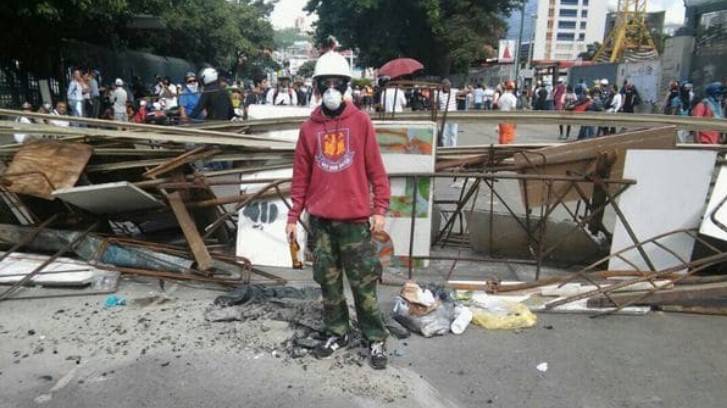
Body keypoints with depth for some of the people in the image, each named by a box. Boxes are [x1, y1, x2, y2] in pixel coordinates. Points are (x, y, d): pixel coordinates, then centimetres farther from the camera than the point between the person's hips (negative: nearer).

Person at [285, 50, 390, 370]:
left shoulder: (360, 121, -1)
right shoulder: (309, 127, 6)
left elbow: (375, 168, -1)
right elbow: (301, 175, 8)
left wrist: (380, 209, -8)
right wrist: (293, 216, 7)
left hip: (355, 218, -3)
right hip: (320, 219, 3)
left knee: (363, 283, 4)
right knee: (328, 281, 13)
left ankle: (376, 339, 19)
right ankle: (337, 333, 30)